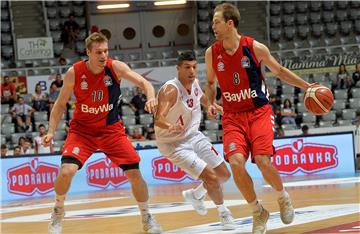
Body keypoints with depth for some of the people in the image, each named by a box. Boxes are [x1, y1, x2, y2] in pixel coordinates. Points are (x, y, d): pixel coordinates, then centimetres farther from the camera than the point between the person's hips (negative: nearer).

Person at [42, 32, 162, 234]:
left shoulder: (116, 68, -15)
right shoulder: (74, 73, -15)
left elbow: (144, 83, -20)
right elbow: (61, 105, -3)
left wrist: (151, 97, -42)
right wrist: (51, 132, -12)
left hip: (111, 129, 1)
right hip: (82, 130, -1)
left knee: (134, 173, -5)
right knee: (67, 170, -22)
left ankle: (147, 218, 18)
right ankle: (58, 213, 5)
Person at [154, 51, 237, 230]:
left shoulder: (195, 84, -5)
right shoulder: (171, 90, -28)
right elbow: (158, 119, -42)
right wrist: (170, 126, -62)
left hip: (194, 136, 8)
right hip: (174, 144, -8)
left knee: (224, 174, 12)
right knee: (211, 177, -17)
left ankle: (195, 195, 36)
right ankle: (223, 212, 8)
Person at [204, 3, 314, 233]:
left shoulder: (255, 48, -7)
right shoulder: (212, 53, 0)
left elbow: (280, 71, 8)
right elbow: (210, 83, 18)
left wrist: (307, 86, 4)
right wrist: (211, 103, -1)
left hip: (259, 111, -2)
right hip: (233, 117, 2)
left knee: (262, 161, -20)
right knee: (236, 163, -19)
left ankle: (283, 197, 13)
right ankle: (258, 213, 1)